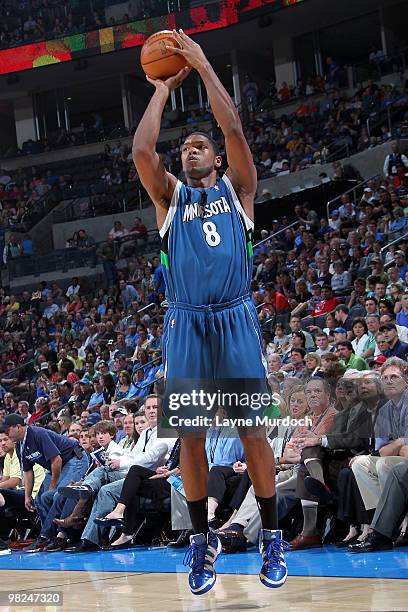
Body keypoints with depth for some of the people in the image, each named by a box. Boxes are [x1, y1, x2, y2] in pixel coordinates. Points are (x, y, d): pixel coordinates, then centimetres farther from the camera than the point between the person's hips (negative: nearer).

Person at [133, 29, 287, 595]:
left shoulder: (236, 189, 13)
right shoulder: (171, 196, 15)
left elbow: (234, 131, -3)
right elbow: (141, 151, -3)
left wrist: (203, 65, -1)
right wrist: (163, 90, 6)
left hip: (235, 318, -1)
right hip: (186, 323, 1)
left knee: (252, 430, -2)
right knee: (190, 435, 1)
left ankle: (271, 535, 8)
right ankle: (203, 538, 12)